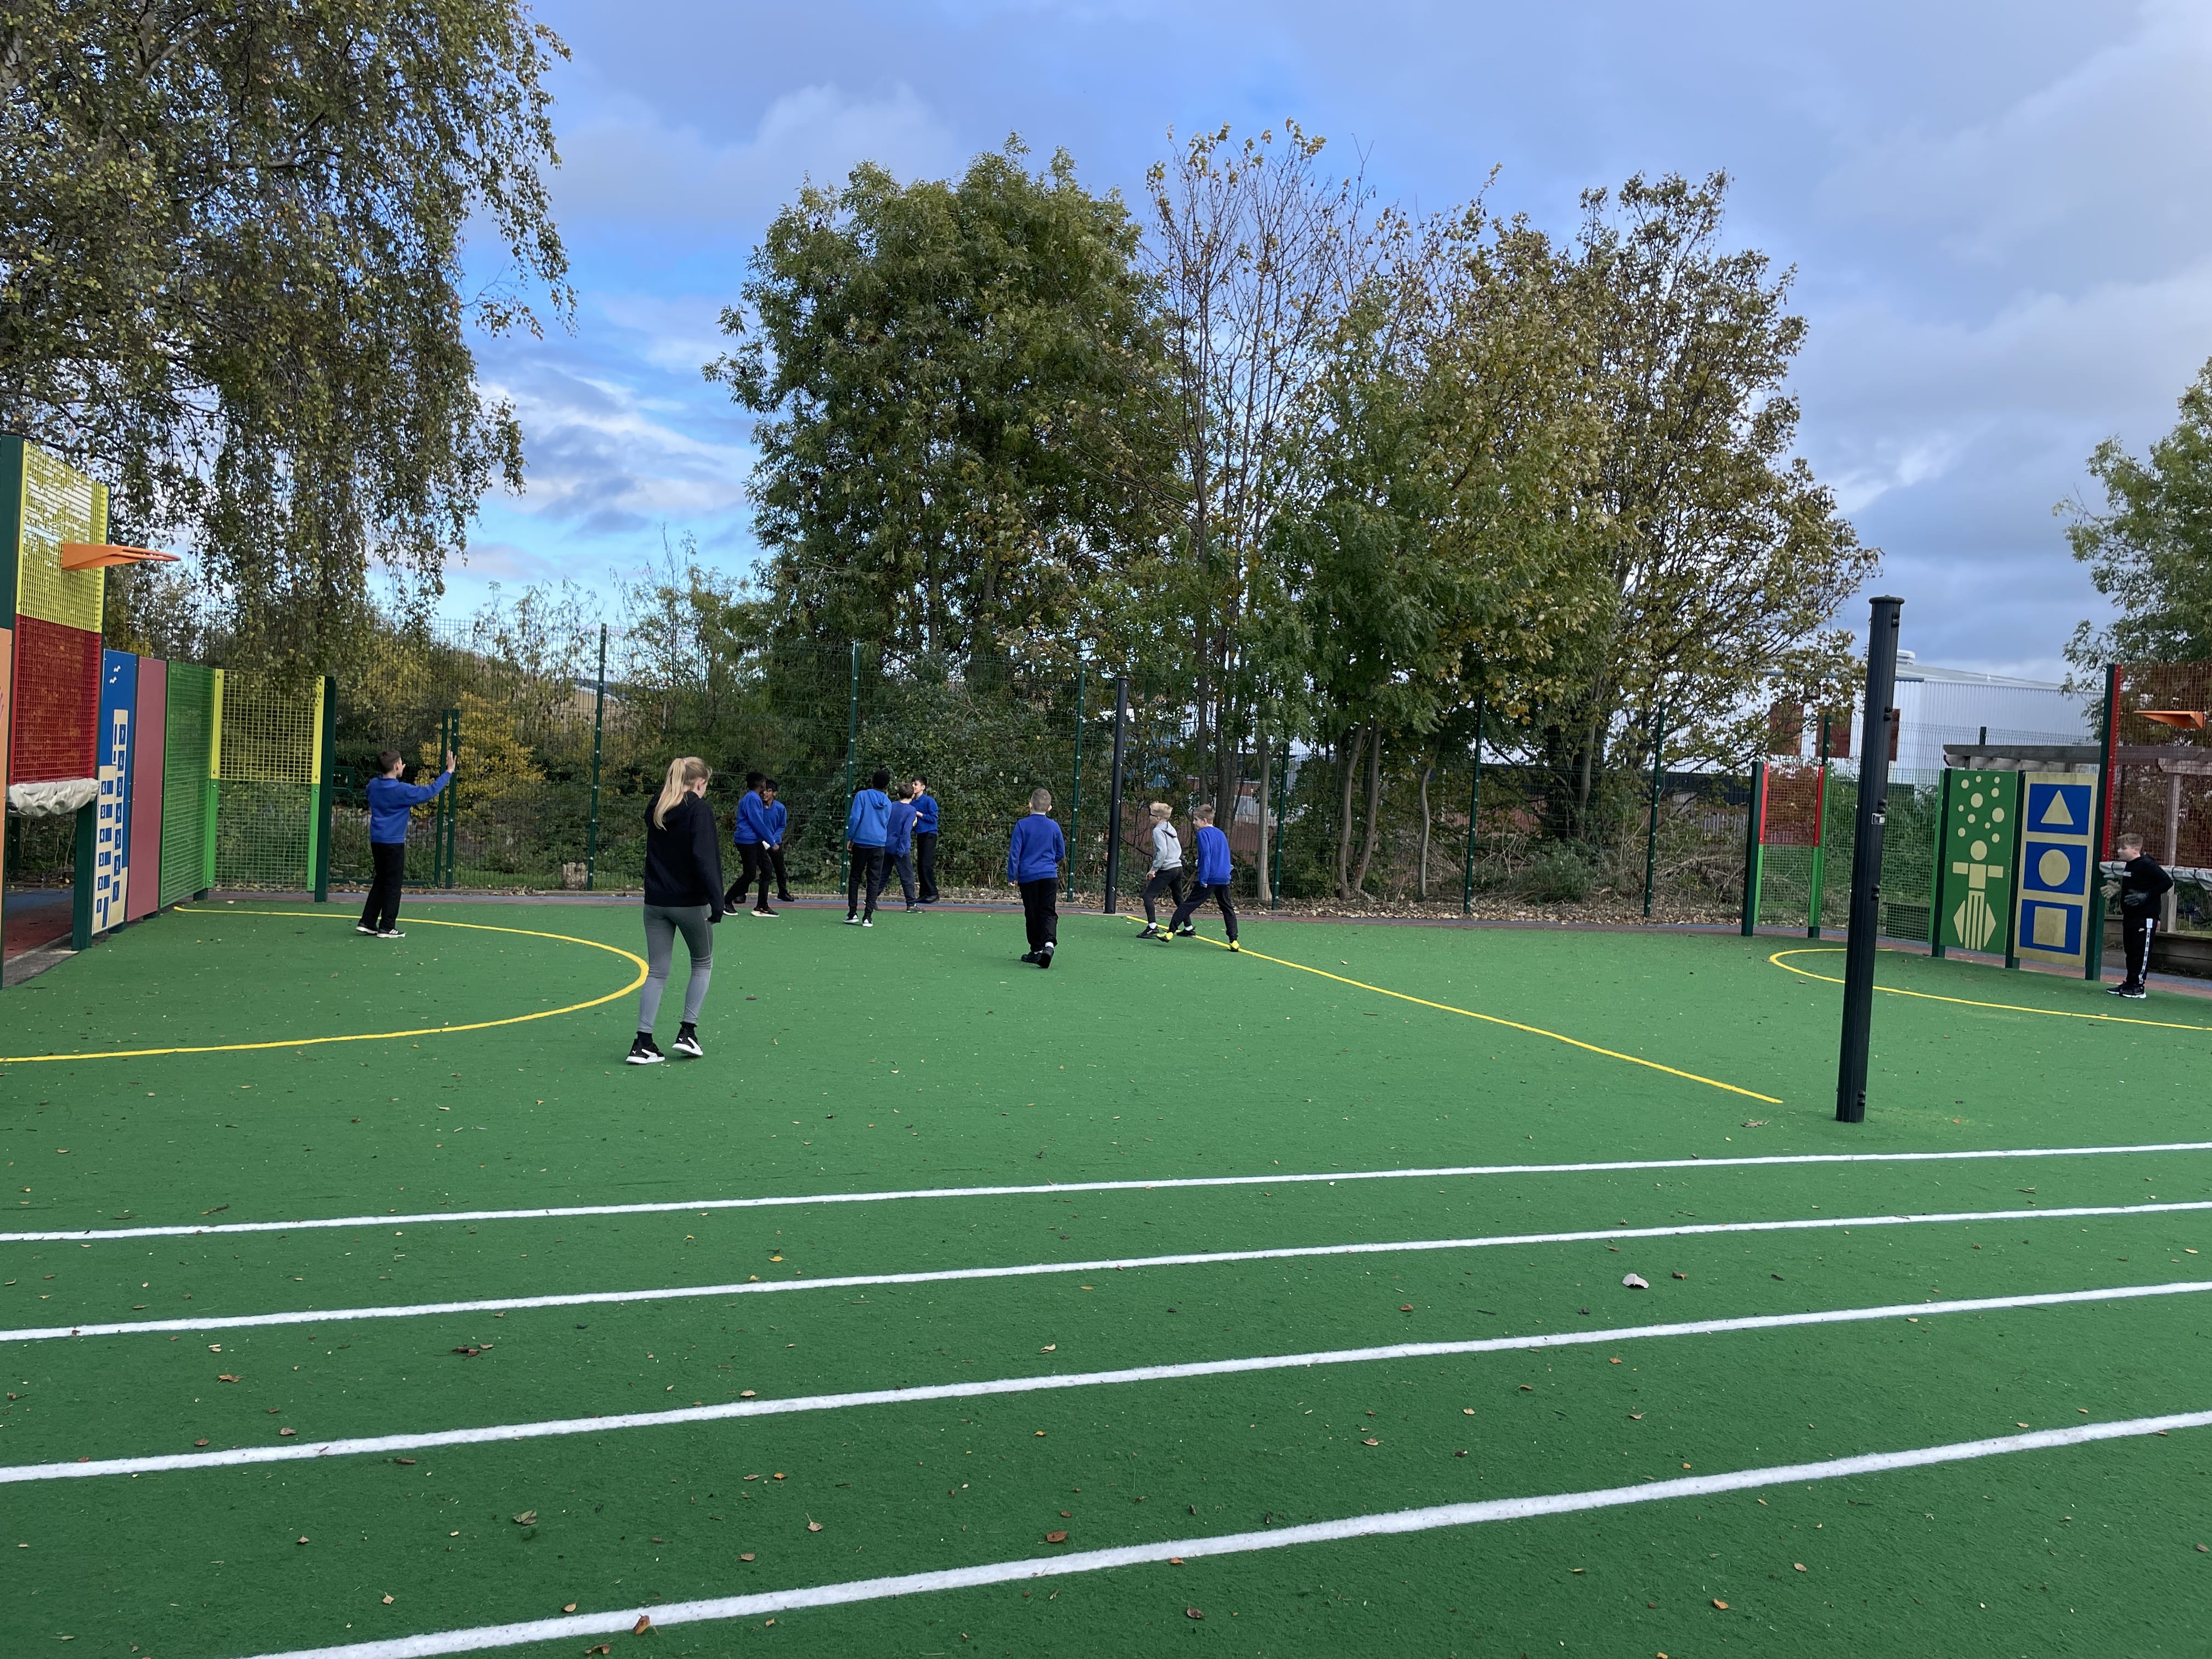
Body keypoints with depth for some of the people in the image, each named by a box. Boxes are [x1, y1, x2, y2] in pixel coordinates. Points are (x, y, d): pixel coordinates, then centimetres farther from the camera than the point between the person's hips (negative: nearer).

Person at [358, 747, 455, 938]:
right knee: (393, 885, 1)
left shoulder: (373, 785, 3)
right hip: (394, 843, -7)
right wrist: (449, 772, -5)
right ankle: (387, 928, 3)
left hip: (376, 841, 7)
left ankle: (367, 922, 17)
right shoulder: (402, 791, -17)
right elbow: (431, 791, -12)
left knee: (381, 882, 17)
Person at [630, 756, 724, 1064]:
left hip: (656, 902, 5)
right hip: (690, 902, -5)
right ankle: (687, 1032, 11)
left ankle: (643, 1043, 3)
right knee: (702, 964, 15)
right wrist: (717, 900, -22)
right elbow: (703, 857, -21)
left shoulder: (657, 809, 10)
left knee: (657, 972, 8)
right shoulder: (699, 810, -12)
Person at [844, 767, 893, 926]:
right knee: (874, 880, 3)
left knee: (855, 877, 10)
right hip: (879, 845, 2)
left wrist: (849, 838, -3)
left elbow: (854, 818, -10)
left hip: (861, 842, -2)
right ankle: (868, 916, -3)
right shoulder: (888, 803, 8)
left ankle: (853, 913, 6)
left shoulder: (862, 795, -4)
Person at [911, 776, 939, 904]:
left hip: (929, 835, -7)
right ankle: (924, 894, 11)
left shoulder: (929, 801, -8)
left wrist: (919, 814, -12)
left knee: (927, 865, -12)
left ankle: (933, 894, -9)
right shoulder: (913, 803, 12)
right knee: (920, 865, 6)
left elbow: (933, 818, -11)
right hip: (919, 835, 8)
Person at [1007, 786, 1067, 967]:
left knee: (1032, 913, 9)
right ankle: (1049, 942, -25)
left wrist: (1012, 876, -1)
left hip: (1028, 876, -1)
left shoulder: (1022, 825, -4)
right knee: (1048, 912, 0)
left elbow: (1014, 851, -7)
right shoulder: (1054, 827, 4)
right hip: (1050, 876, 1)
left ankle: (1036, 950, 15)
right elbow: (1061, 852, 13)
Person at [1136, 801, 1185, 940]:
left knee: (1148, 896, -9)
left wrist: (1154, 869, -18)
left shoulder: (1158, 831, -11)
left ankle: (1153, 927, -20)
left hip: (1166, 870, -9)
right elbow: (1179, 849, 21)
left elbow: (1162, 852, -22)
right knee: (1179, 899, 20)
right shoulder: (1171, 829, 15)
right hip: (1178, 868, 9)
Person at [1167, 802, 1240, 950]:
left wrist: (1203, 879, -16)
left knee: (1188, 904, -2)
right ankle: (1234, 941, 3)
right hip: (1224, 879, 6)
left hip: (1209, 879, -6)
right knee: (1228, 909, 11)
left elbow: (1206, 856, -15)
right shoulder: (1221, 834, 17)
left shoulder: (1203, 833, -6)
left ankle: (1171, 931, -6)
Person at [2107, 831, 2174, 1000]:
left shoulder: (2147, 865, -16)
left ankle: (2138, 986, 1)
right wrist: (2119, 890, 10)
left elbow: (2167, 882, -19)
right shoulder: (2129, 866, 12)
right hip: (2130, 916, 9)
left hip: (2145, 918, -9)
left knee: (2141, 952, -4)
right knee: (2130, 950, 13)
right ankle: (2130, 983, 21)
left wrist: (2146, 896, -21)